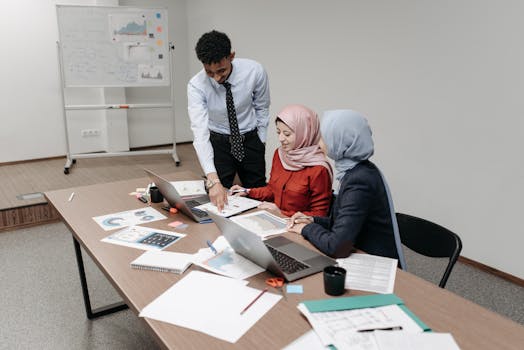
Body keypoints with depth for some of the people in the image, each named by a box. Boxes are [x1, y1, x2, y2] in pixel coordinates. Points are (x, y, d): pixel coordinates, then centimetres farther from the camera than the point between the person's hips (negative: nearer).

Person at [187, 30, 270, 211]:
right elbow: (200, 132, -32)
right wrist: (213, 179, -42)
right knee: (217, 199, -2)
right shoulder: (196, 86, -24)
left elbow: (262, 108, -2)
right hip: (218, 143, -1)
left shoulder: (254, 71, -21)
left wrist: (261, 142, 3)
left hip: (251, 140, 1)